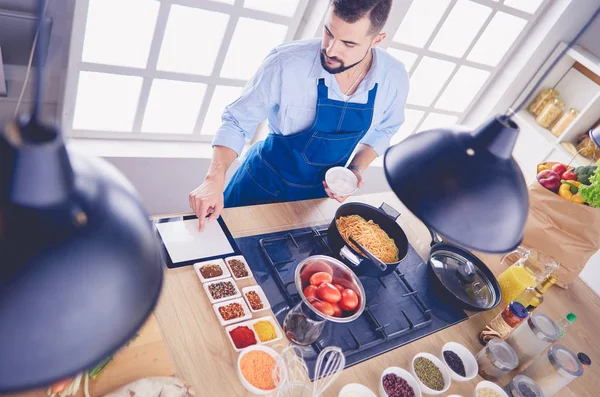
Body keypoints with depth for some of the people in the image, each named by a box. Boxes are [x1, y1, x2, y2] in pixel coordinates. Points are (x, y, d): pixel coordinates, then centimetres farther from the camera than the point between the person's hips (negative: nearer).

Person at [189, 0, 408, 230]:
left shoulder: (394, 78, -19)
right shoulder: (286, 63, -30)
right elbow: (237, 122, -19)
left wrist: (357, 169, -14)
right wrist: (215, 179, -32)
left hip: (318, 193, 3)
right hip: (264, 185, -2)